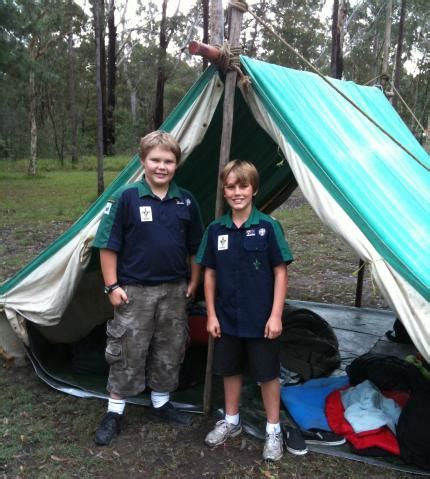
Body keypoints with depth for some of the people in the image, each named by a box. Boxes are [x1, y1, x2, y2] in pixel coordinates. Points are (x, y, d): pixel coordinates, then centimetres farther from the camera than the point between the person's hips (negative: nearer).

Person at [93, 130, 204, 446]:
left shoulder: (186, 201, 1)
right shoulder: (126, 197, -10)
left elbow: (195, 247, 11)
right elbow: (108, 245, -7)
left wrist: (193, 282, 9)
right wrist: (112, 285, -9)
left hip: (175, 291, 4)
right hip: (135, 291, -3)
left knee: (170, 350, 15)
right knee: (128, 352, 4)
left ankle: (162, 403, 35)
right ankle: (115, 412, 21)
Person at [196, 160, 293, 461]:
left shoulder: (268, 227, -11)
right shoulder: (216, 230, -2)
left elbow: (280, 273, -9)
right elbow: (210, 274, 4)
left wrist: (276, 315, -12)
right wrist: (211, 314, 2)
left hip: (261, 320, -3)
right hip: (227, 318, 4)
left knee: (267, 373, 9)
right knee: (230, 370, 18)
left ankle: (274, 430, 27)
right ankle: (231, 422, 38)